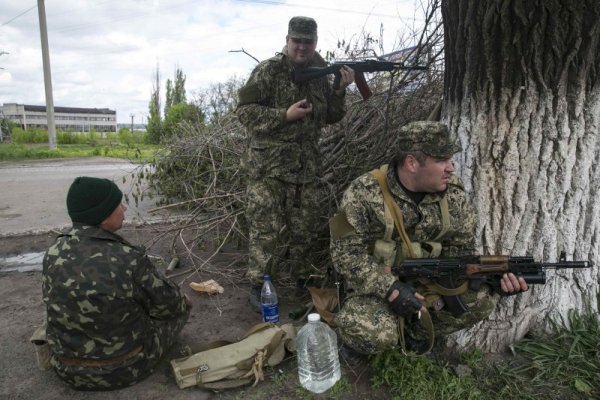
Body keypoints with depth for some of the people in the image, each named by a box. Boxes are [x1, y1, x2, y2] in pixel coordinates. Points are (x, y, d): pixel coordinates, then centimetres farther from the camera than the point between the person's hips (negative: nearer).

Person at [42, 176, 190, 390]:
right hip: (126, 368, -5)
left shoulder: (54, 254, -10)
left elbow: (62, 306, 8)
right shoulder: (128, 258, -29)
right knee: (181, 304, 14)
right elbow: (169, 304, -13)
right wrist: (179, 300, 11)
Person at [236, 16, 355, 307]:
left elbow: (329, 117, 15)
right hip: (269, 166, -5)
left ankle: (303, 282, 30)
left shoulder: (319, 75, 11)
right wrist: (286, 115, -19)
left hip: (307, 168, 6)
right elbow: (244, 111, -12)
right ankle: (259, 287, 13)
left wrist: (340, 90, -1)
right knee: (267, 231, -3)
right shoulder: (267, 71, -6)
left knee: (305, 229, 13)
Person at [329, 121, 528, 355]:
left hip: (430, 282, 4)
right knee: (370, 333, -32)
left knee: (483, 297, -17)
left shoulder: (453, 193, -6)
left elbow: (461, 250, -1)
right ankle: (395, 333, 6)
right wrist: (390, 289, -28)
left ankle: (413, 330, 2)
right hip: (376, 287, -4)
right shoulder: (364, 193, -19)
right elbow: (345, 252, -19)